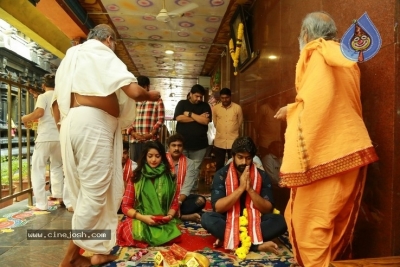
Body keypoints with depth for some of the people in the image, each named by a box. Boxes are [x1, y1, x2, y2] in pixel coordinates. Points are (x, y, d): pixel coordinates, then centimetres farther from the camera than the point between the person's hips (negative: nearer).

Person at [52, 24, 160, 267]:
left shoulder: (71, 57, 27)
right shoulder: (103, 54, 2)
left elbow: (56, 103, 24)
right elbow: (133, 91, -12)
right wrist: (151, 96, 8)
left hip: (70, 123, 9)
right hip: (93, 123, -9)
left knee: (85, 189, 11)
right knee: (95, 190, -2)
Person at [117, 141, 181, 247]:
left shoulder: (169, 177, 6)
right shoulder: (136, 177, 2)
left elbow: (174, 203, 9)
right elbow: (126, 206, 0)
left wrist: (169, 215, -12)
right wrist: (142, 217, -16)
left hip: (163, 222, 2)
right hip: (140, 220, -1)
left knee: (172, 236, -31)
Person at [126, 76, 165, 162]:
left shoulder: (157, 100, 5)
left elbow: (161, 119, 0)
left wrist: (151, 134, -9)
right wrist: (133, 133, -4)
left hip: (151, 140, -3)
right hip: (134, 140, 3)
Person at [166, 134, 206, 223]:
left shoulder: (189, 163, 0)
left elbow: (186, 187, -10)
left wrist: (178, 202, -27)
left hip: (181, 197, 1)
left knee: (200, 200, -23)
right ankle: (185, 216, -27)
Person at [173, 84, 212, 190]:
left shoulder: (205, 106, 8)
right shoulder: (182, 103, 6)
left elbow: (206, 121, -7)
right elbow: (179, 118, -10)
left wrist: (190, 114, -6)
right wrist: (199, 118, -7)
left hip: (199, 144, 1)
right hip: (182, 143, 0)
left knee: (195, 170, 5)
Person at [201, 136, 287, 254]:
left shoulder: (262, 176, -3)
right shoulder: (222, 174, -7)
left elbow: (268, 209, -8)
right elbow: (218, 208, -16)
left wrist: (250, 189, -22)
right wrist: (241, 188, -24)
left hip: (254, 221, 2)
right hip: (229, 221, -1)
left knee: (280, 221, -26)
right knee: (207, 218, -31)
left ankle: (229, 238, -25)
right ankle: (257, 245, -28)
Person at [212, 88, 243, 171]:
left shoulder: (237, 108, -7)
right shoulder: (215, 108, -3)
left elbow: (240, 122, 8)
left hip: (233, 142, -1)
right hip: (219, 142, 1)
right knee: (219, 165, 13)